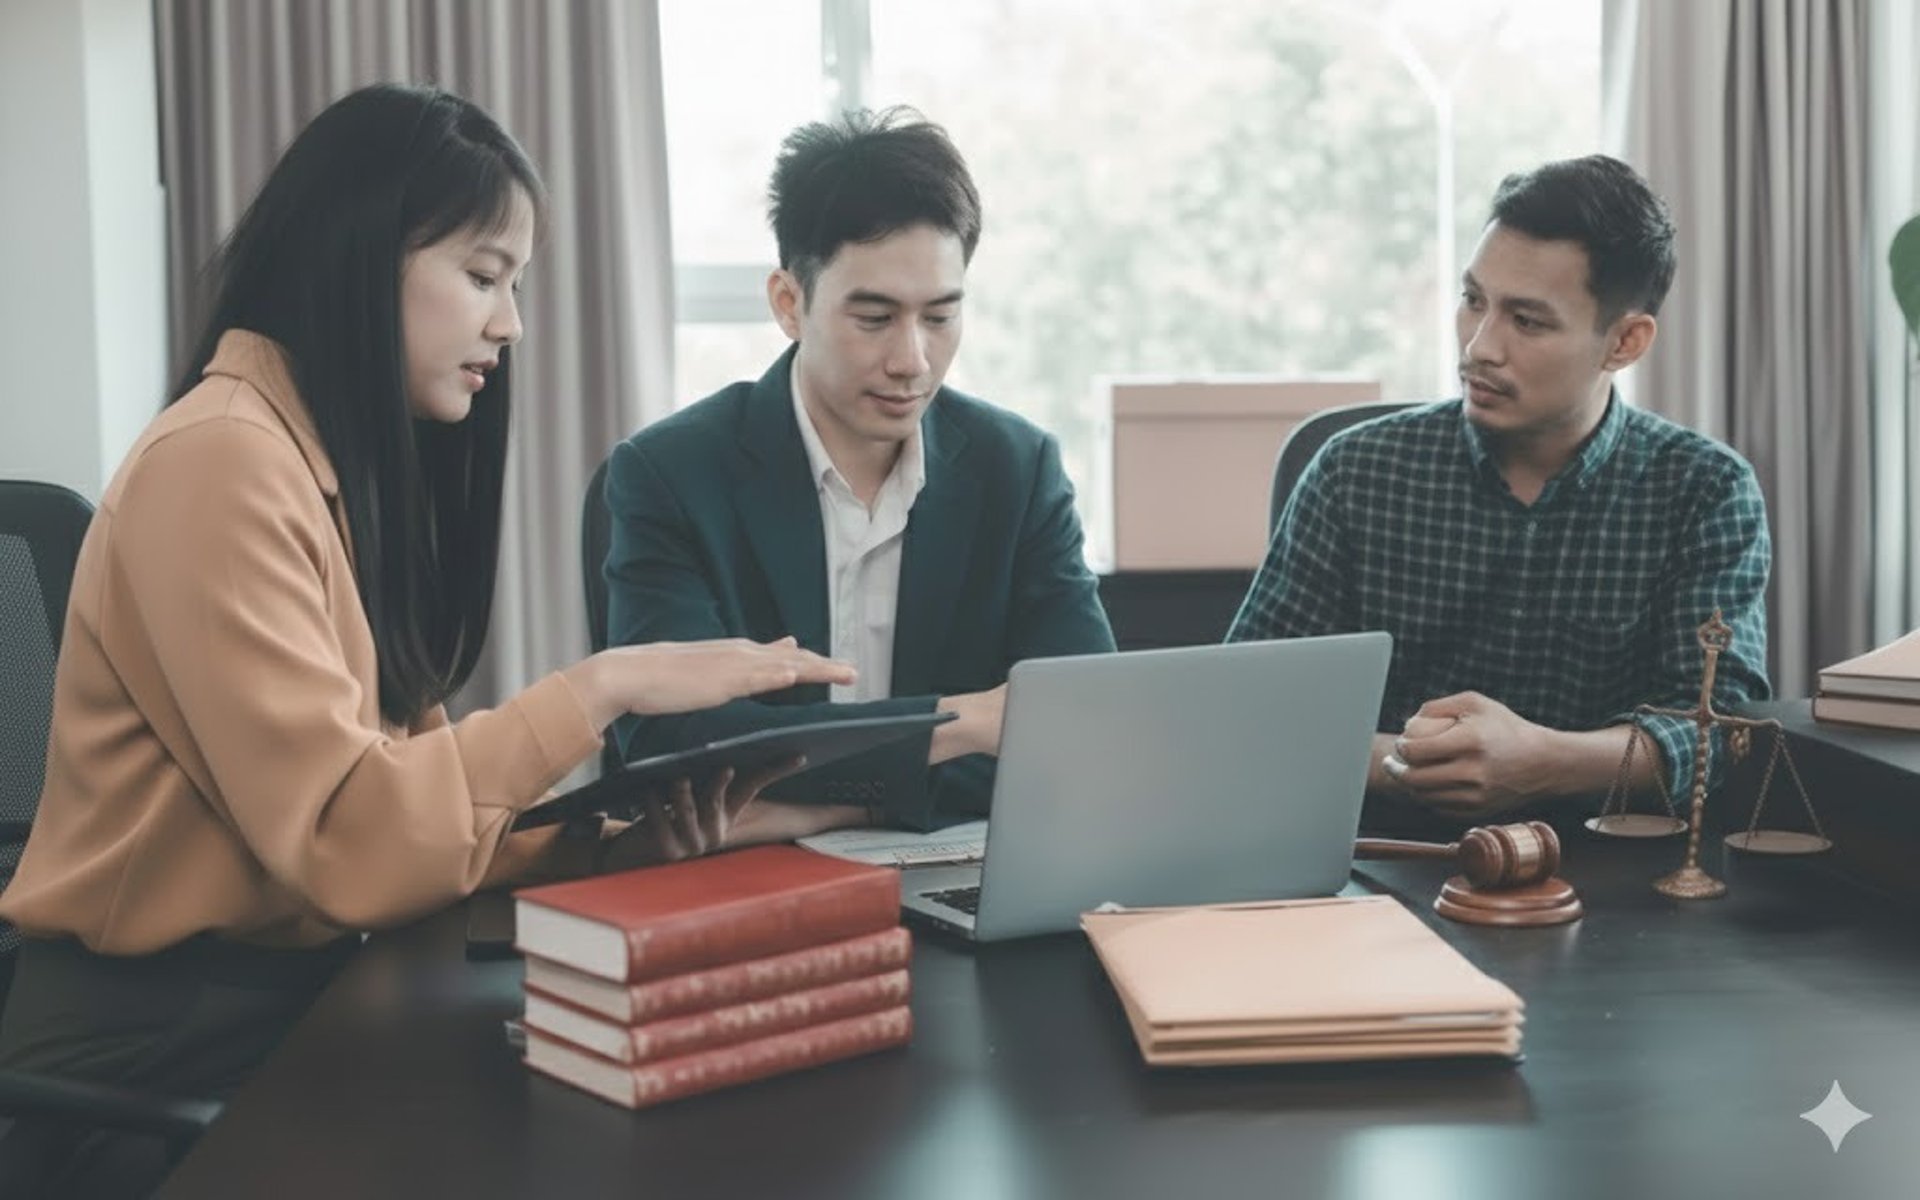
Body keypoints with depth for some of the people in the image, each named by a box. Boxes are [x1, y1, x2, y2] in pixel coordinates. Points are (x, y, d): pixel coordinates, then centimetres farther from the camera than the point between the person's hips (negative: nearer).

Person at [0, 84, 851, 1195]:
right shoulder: (221, 461, -17)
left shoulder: (361, 463, 12)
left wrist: (629, 832, -13)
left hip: (290, 990, 8)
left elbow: (415, 793, 3)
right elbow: (345, 842, -24)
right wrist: (601, 688, -22)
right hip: (162, 1042, -8)